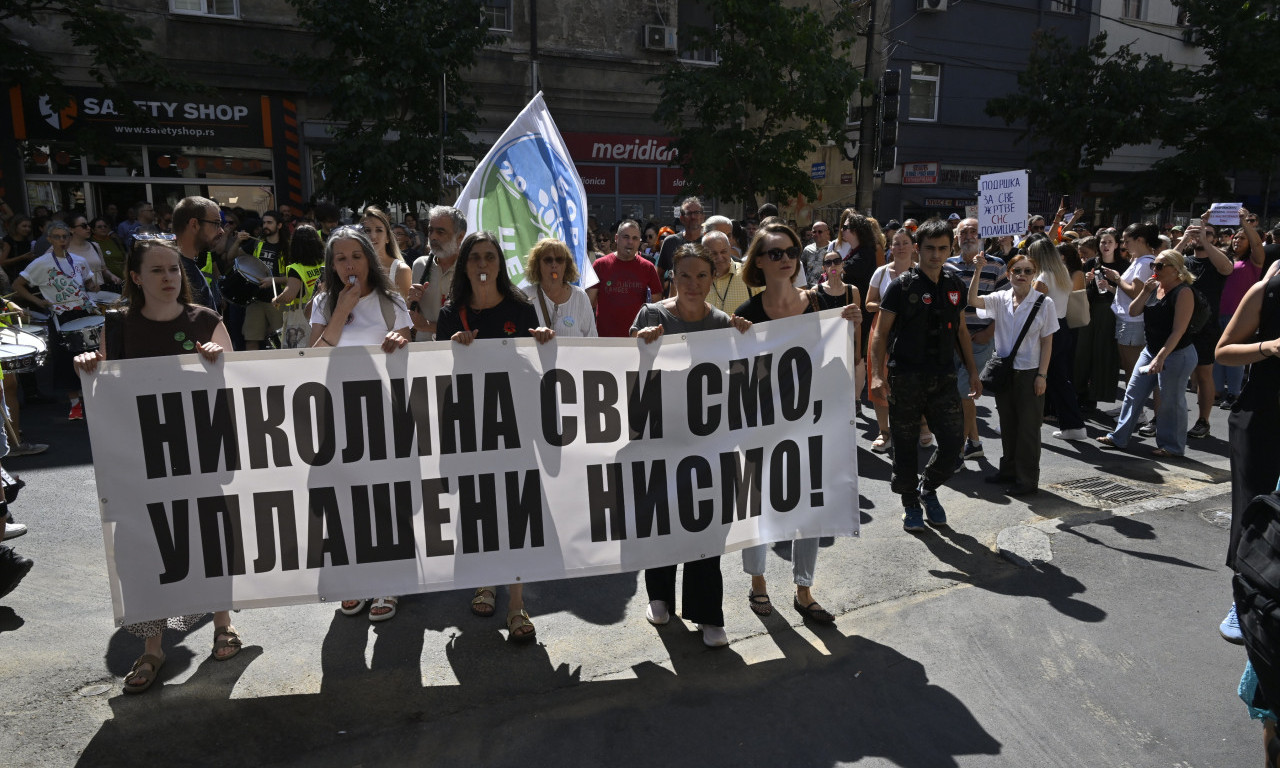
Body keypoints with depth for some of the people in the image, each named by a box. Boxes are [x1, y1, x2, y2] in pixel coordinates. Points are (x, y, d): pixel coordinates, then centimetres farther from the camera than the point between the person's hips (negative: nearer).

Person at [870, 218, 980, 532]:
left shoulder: (956, 287, 11)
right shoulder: (902, 286, -5)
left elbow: (961, 332, 19)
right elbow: (881, 333, -6)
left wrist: (973, 372, 15)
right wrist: (877, 374, -17)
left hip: (944, 379, 4)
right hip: (906, 379, -4)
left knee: (954, 442, 0)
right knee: (906, 445, 5)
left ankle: (928, 488, 28)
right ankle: (911, 504, 24)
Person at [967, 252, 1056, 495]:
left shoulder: (1044, 303, -6)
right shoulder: (1001, 299, 1)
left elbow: (1047, 342, -5)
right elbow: (973, 300, -16)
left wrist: (1042, 375, -9)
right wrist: (978, 271, -26)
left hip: (1029, 373, -4)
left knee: (1028, 426, 3)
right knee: (1007, 423, 15)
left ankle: (1027, 479, 13)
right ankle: (1008, 469, 30)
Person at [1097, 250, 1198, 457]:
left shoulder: (1183, 292, -16)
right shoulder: (1154, 287, 6)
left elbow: (1178, 330, -21)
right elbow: (1133, 312, 4)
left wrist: (1160, 358, -26)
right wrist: (1145, 292, -10)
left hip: (1176, 354, -8)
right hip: (1151, 350, 8)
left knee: (1171, 401, 2)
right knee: (1133, 392, 9)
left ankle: (1172, 446, 17)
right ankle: (1119, 436, 18)